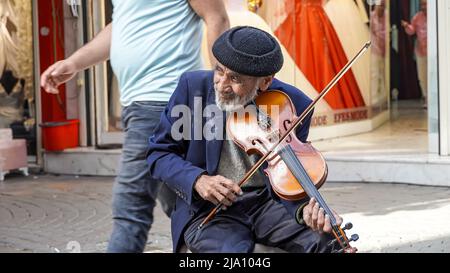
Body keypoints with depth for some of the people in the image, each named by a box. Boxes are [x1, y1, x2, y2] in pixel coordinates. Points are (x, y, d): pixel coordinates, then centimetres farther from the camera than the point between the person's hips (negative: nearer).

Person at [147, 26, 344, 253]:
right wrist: (197, 179, -18)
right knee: (231, 250, -33)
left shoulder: (294, 105, -7)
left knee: (328, 238, -23)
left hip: (268, 202, 1)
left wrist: (305, 210, -26)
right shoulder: (194, 86, -7)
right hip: (208, 207, -1)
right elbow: (159, 153, 1)